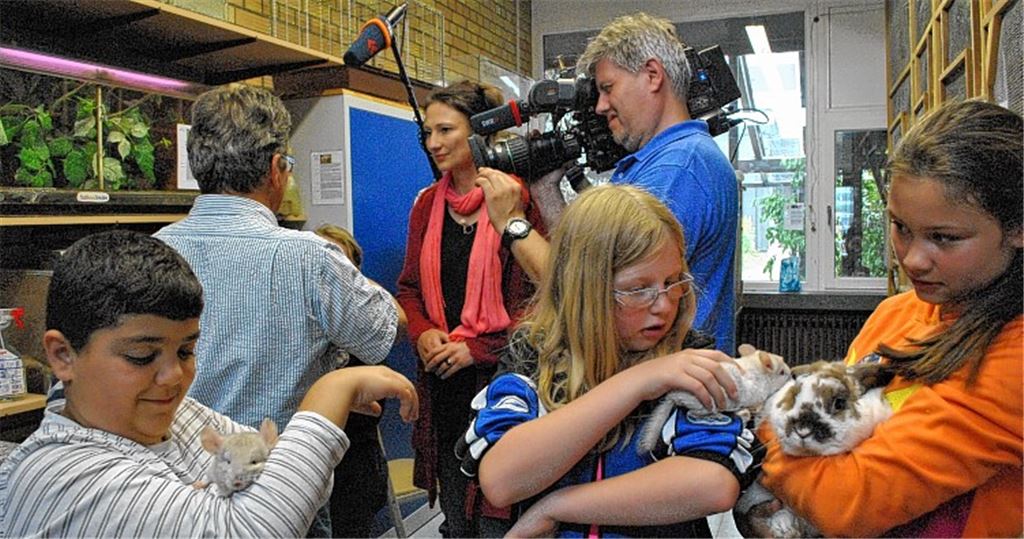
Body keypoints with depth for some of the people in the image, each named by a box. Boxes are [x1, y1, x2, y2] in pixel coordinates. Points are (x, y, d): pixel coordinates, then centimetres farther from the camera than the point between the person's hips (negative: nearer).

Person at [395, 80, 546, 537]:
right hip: (441, 381, 6)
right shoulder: (427, 204, 11)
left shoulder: (519, 200, -9)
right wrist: (422, 333, -3)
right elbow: (409, 287, 16)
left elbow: (538, 298, -11)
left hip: (499, 378, -6)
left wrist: (476, 347, -15)